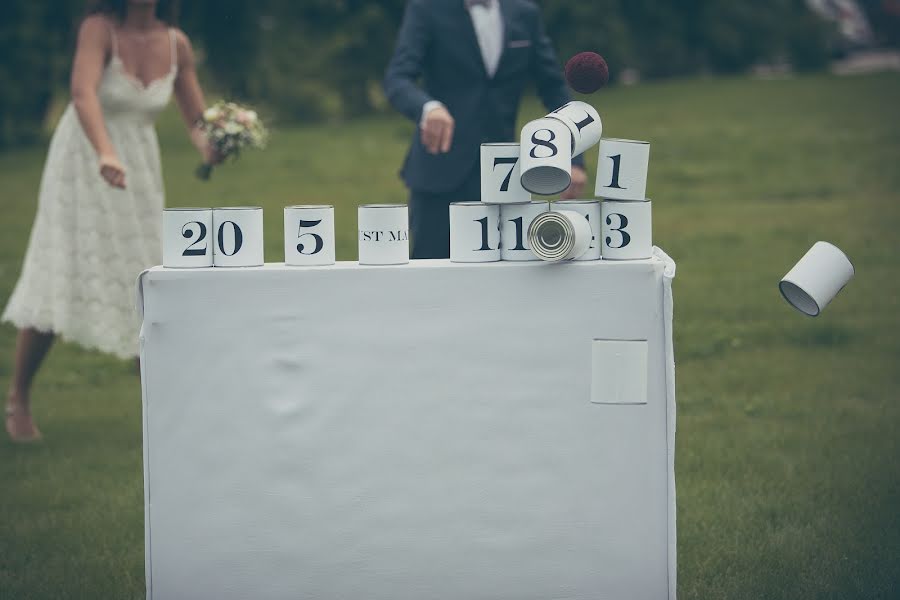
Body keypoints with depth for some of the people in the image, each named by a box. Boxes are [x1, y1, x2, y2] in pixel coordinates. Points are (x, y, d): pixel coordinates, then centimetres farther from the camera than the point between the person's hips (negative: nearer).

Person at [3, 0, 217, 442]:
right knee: (59, 284, -7)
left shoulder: (176, 44, -3)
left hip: (138, 172, 4)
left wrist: (209, 147, -20)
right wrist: (105, 154, -48)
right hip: (82, 166, -4)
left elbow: (197, 117, 3)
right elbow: (83, 93, -32)